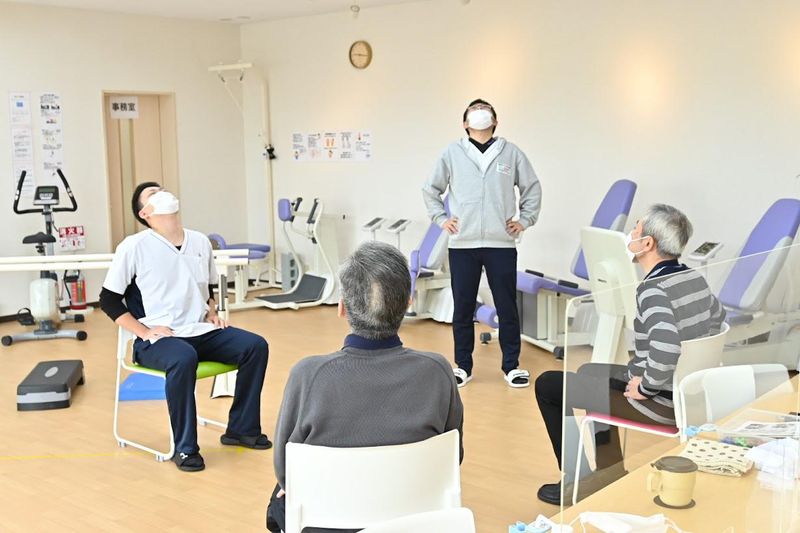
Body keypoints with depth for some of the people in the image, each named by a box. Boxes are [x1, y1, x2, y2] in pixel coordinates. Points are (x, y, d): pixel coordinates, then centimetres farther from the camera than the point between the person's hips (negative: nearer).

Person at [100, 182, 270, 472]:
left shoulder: (200, 242, 9)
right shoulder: (134, 247, -8)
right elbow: (109, 299, -4)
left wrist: (211, 312, 7)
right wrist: (143, 332, -13)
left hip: (200, 331, 6)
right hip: (156, 339, -6)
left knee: (255, 346, -12)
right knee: (183, 359, -37)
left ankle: (241, 428, 2)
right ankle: (184, 447, -21)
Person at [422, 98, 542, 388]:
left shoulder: (511, 153, 6)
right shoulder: (452, 153, 6)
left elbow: (532, 188, 14)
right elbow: (431, 189, 14)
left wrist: (524, 220, 7)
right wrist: (441, 218, 6)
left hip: (502, 244, 0)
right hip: (462, 244, 0)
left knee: (507, 307, 4)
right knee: (462, 308, 6)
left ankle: (512, 365, 15)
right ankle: (462, 366, 17)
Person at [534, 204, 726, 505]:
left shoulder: (653, 290, -24)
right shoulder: (696, 278, 1)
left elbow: (666, 349, -39)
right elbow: (717, 320, 18)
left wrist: (645, 387, -19)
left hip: (661, 402, -9)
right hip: (691, 393, 9)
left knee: (547, 385, 6)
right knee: (589, 372, 31)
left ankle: (577, 482, 15)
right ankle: (609, 471, 36)